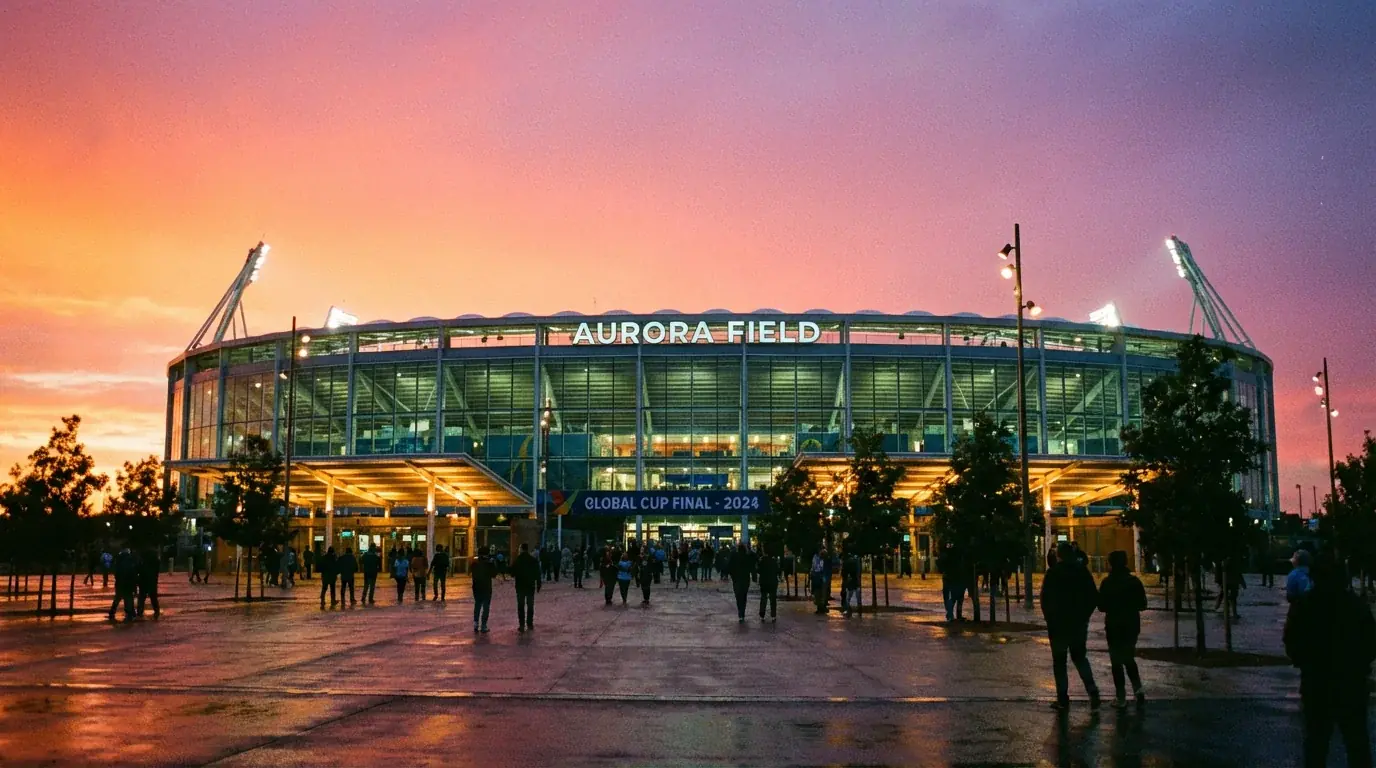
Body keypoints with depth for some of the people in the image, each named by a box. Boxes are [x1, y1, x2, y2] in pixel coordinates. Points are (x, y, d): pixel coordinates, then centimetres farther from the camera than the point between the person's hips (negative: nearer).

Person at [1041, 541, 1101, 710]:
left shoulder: (1053, 573, -9)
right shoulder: (1083, 571, 1)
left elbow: (1045, 599, -9)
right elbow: (1094, 597, 2)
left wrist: (1049, 618, 4)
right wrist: (1085, 615, 11)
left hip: (1058, 623, -3)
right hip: (1080, 623, 3)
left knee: (1059, 661, 6)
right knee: (1079, 657, 19)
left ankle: (1063, 699, 5)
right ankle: (1092, 690, 0)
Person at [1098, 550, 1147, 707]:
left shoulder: (1108, 582, -12)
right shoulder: (1135, 581, -2)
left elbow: (1102, 606, -10)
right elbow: (1143, 605, 2)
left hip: (1114, 626, -3)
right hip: (1132, 625, 4)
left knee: (1117, 660, 4)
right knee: (1128, 657, 21)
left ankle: (1121, 697, 4)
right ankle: (1137, 687, 4)